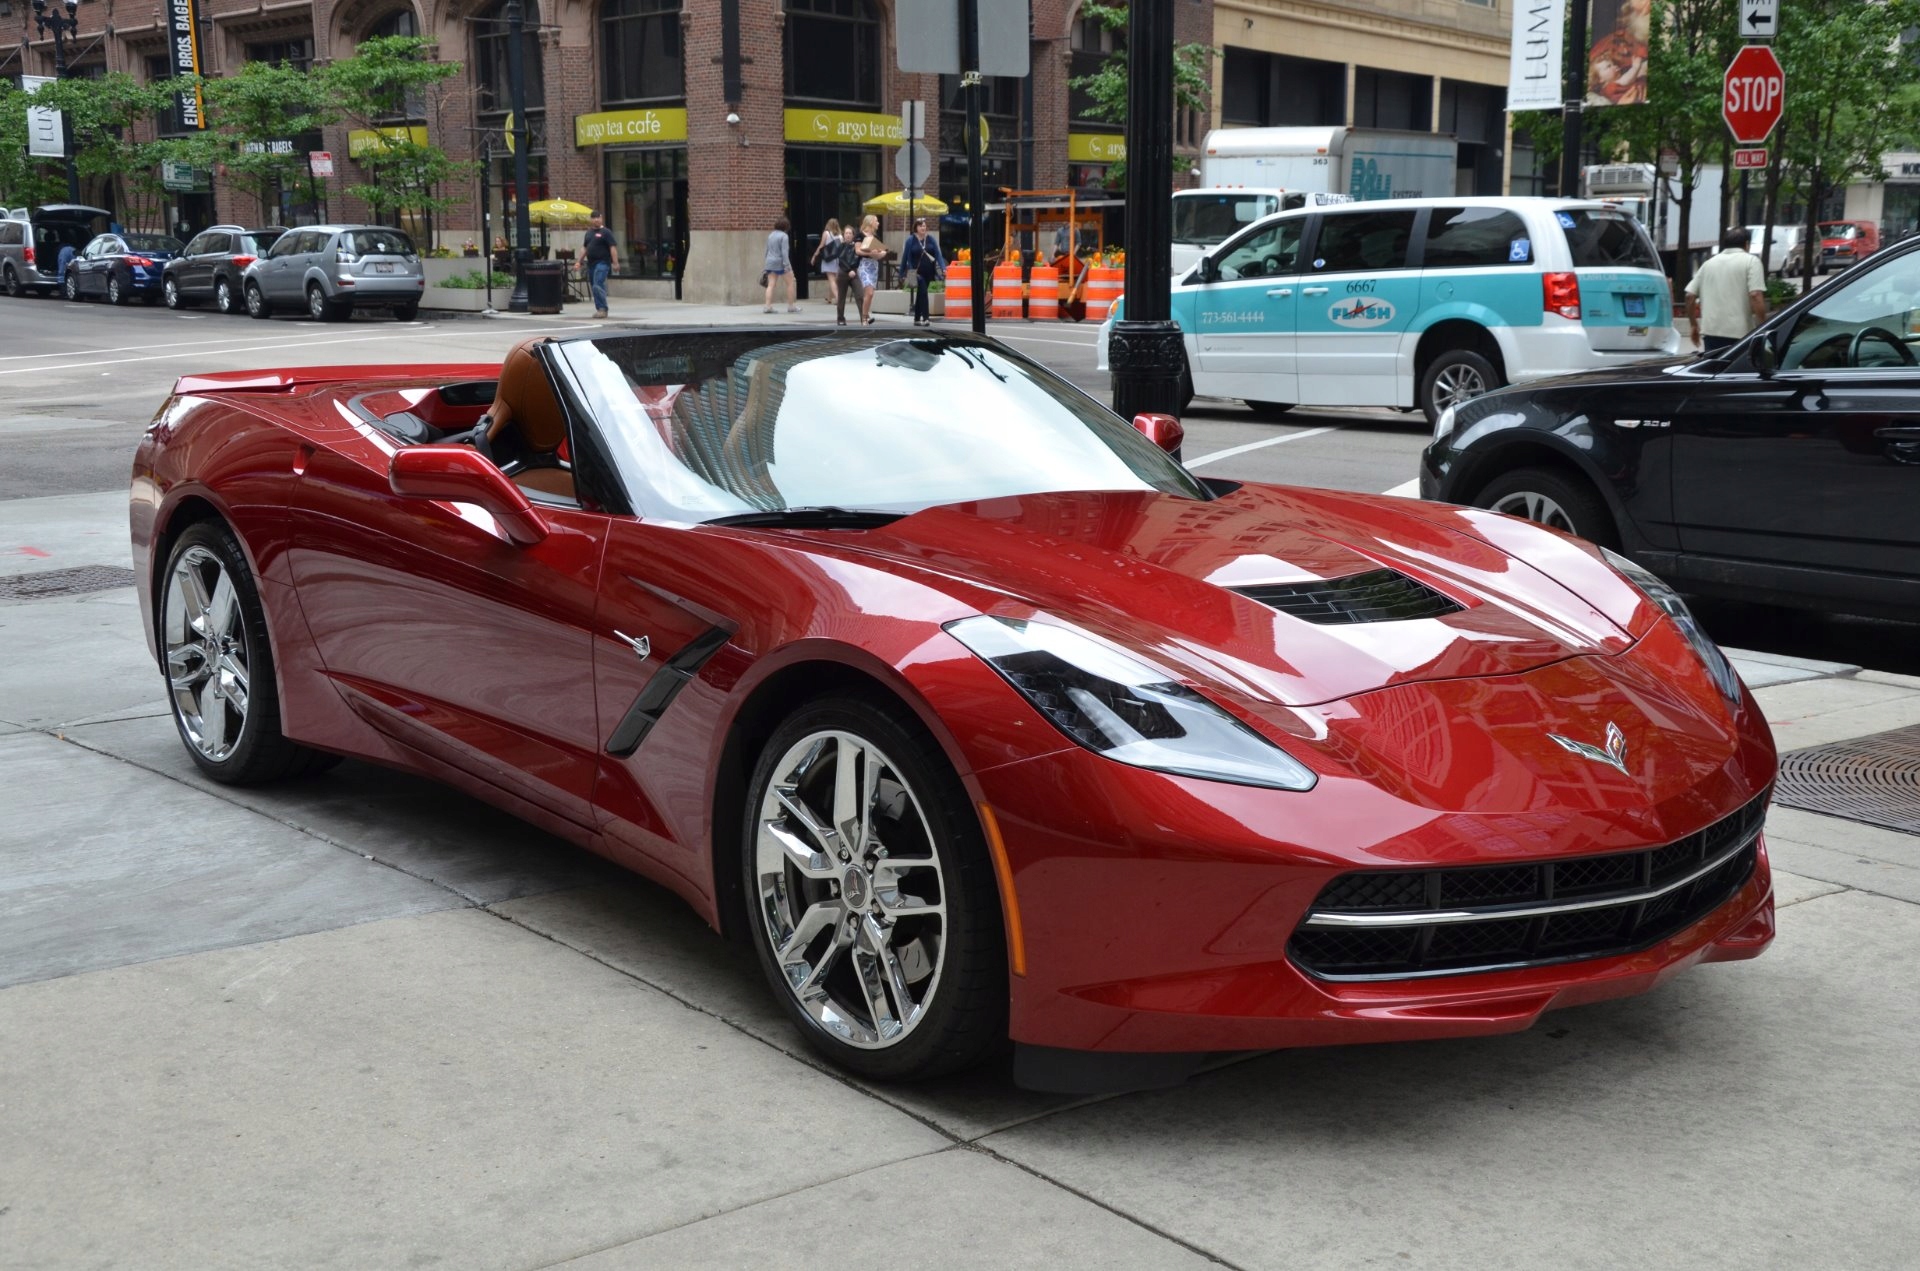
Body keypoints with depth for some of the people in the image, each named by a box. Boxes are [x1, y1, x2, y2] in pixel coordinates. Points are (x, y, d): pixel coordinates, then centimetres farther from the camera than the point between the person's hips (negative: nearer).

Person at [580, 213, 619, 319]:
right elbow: (584, 248, 22)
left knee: (598, 286, -19)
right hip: (591, 263, 8)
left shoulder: (606, 232, -4)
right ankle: (599, 310, 15)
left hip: (602, 263, -8)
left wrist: (615, 262, -18)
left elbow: (613, 247, -11)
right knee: (594, 287, 8)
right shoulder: (589, 233, 17)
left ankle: (602, 309, -17)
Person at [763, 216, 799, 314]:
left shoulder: (771, 235, 12)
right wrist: (786, 264, -20)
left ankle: (768, 306, -9)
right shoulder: (783, 236, -10)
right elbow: (784, 251, -17)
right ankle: (791, 306, 11)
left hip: (770, 262, 6)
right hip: (780, 263, -6)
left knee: (771, 284, 1)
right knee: (790, 283, 8)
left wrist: (766, 263, 25)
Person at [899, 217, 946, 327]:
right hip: (918, 272, -4)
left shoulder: (931, 240, 3)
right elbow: (905, 257, -1)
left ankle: (917, 318, 19)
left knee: (920, 294, 11)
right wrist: (903, 272, 1)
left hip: (928, 272, 4)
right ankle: (925, 318, -18)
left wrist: (943, 268, -15)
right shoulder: (911, 241, -5)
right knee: (923, 293, -14)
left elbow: (938, 255, -2)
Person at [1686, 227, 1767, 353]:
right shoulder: (1750, 261, 0)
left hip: (1711, 330, 4)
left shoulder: (1709, 263, 16)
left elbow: (1690, 296, 13)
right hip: (1739, 332, -4)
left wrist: (1694, 325, 23)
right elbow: (1755, 296, -12)